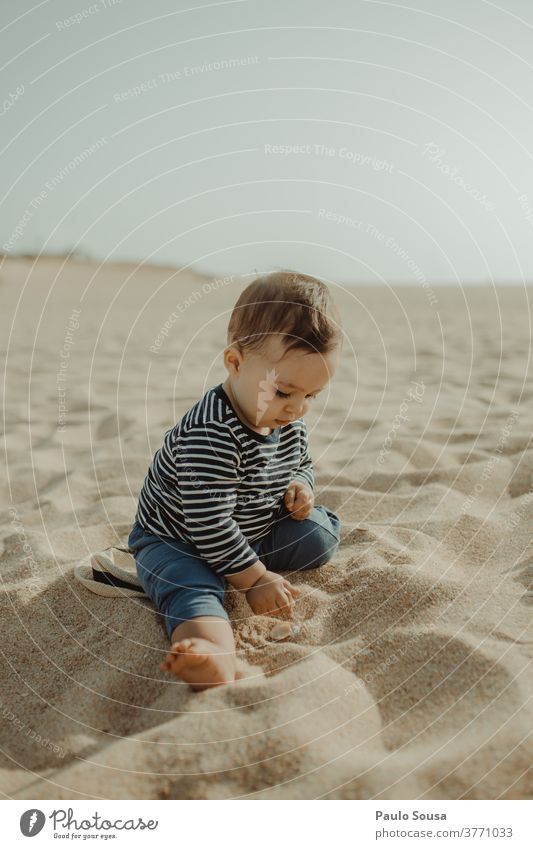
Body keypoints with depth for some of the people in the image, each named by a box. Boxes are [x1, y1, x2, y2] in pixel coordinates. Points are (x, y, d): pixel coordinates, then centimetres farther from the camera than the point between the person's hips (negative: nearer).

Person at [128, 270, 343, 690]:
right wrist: (254, 579, -25)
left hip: (253, 532, 8)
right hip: (176, 541, -8)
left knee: (321, 535, 0)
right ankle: (219, 659, -65)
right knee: (193, 588, -36)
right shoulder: (211, 436, -34)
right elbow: (208, 523, -33)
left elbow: (302, 463, 15)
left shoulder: (290, 420, -7)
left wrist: (300, 486, -10)